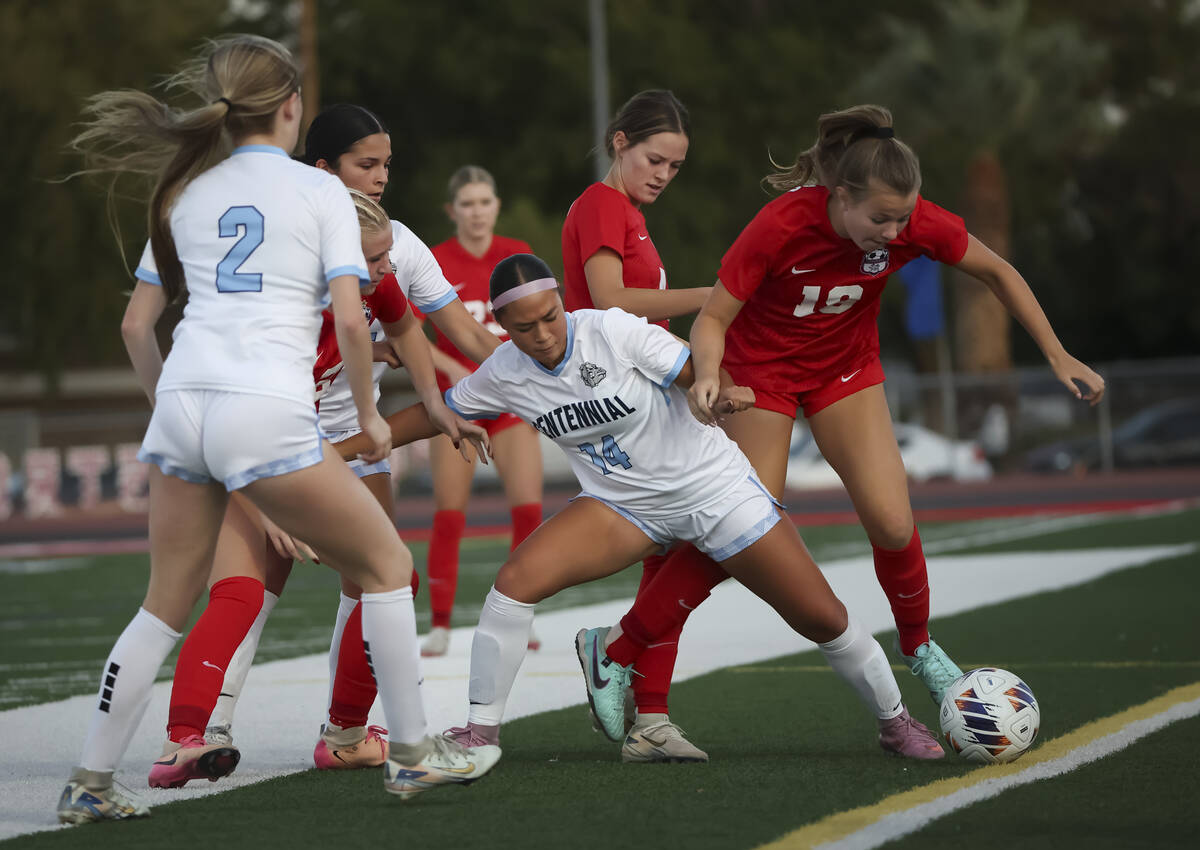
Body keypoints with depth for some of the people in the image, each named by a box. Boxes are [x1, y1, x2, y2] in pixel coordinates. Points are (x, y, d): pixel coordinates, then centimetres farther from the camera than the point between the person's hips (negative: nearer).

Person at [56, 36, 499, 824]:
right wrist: (369, 413, 8)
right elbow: (350, 319, -5)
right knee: (386, 564, 12)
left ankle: (90, 783, 10)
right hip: (268, 413, -5)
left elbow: (136, 324, 17)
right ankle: (413, 753, 13)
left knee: (167, 606, 15)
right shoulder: (319, 190, 4)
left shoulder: (187, 192, 17)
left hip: (181, 404, 5)